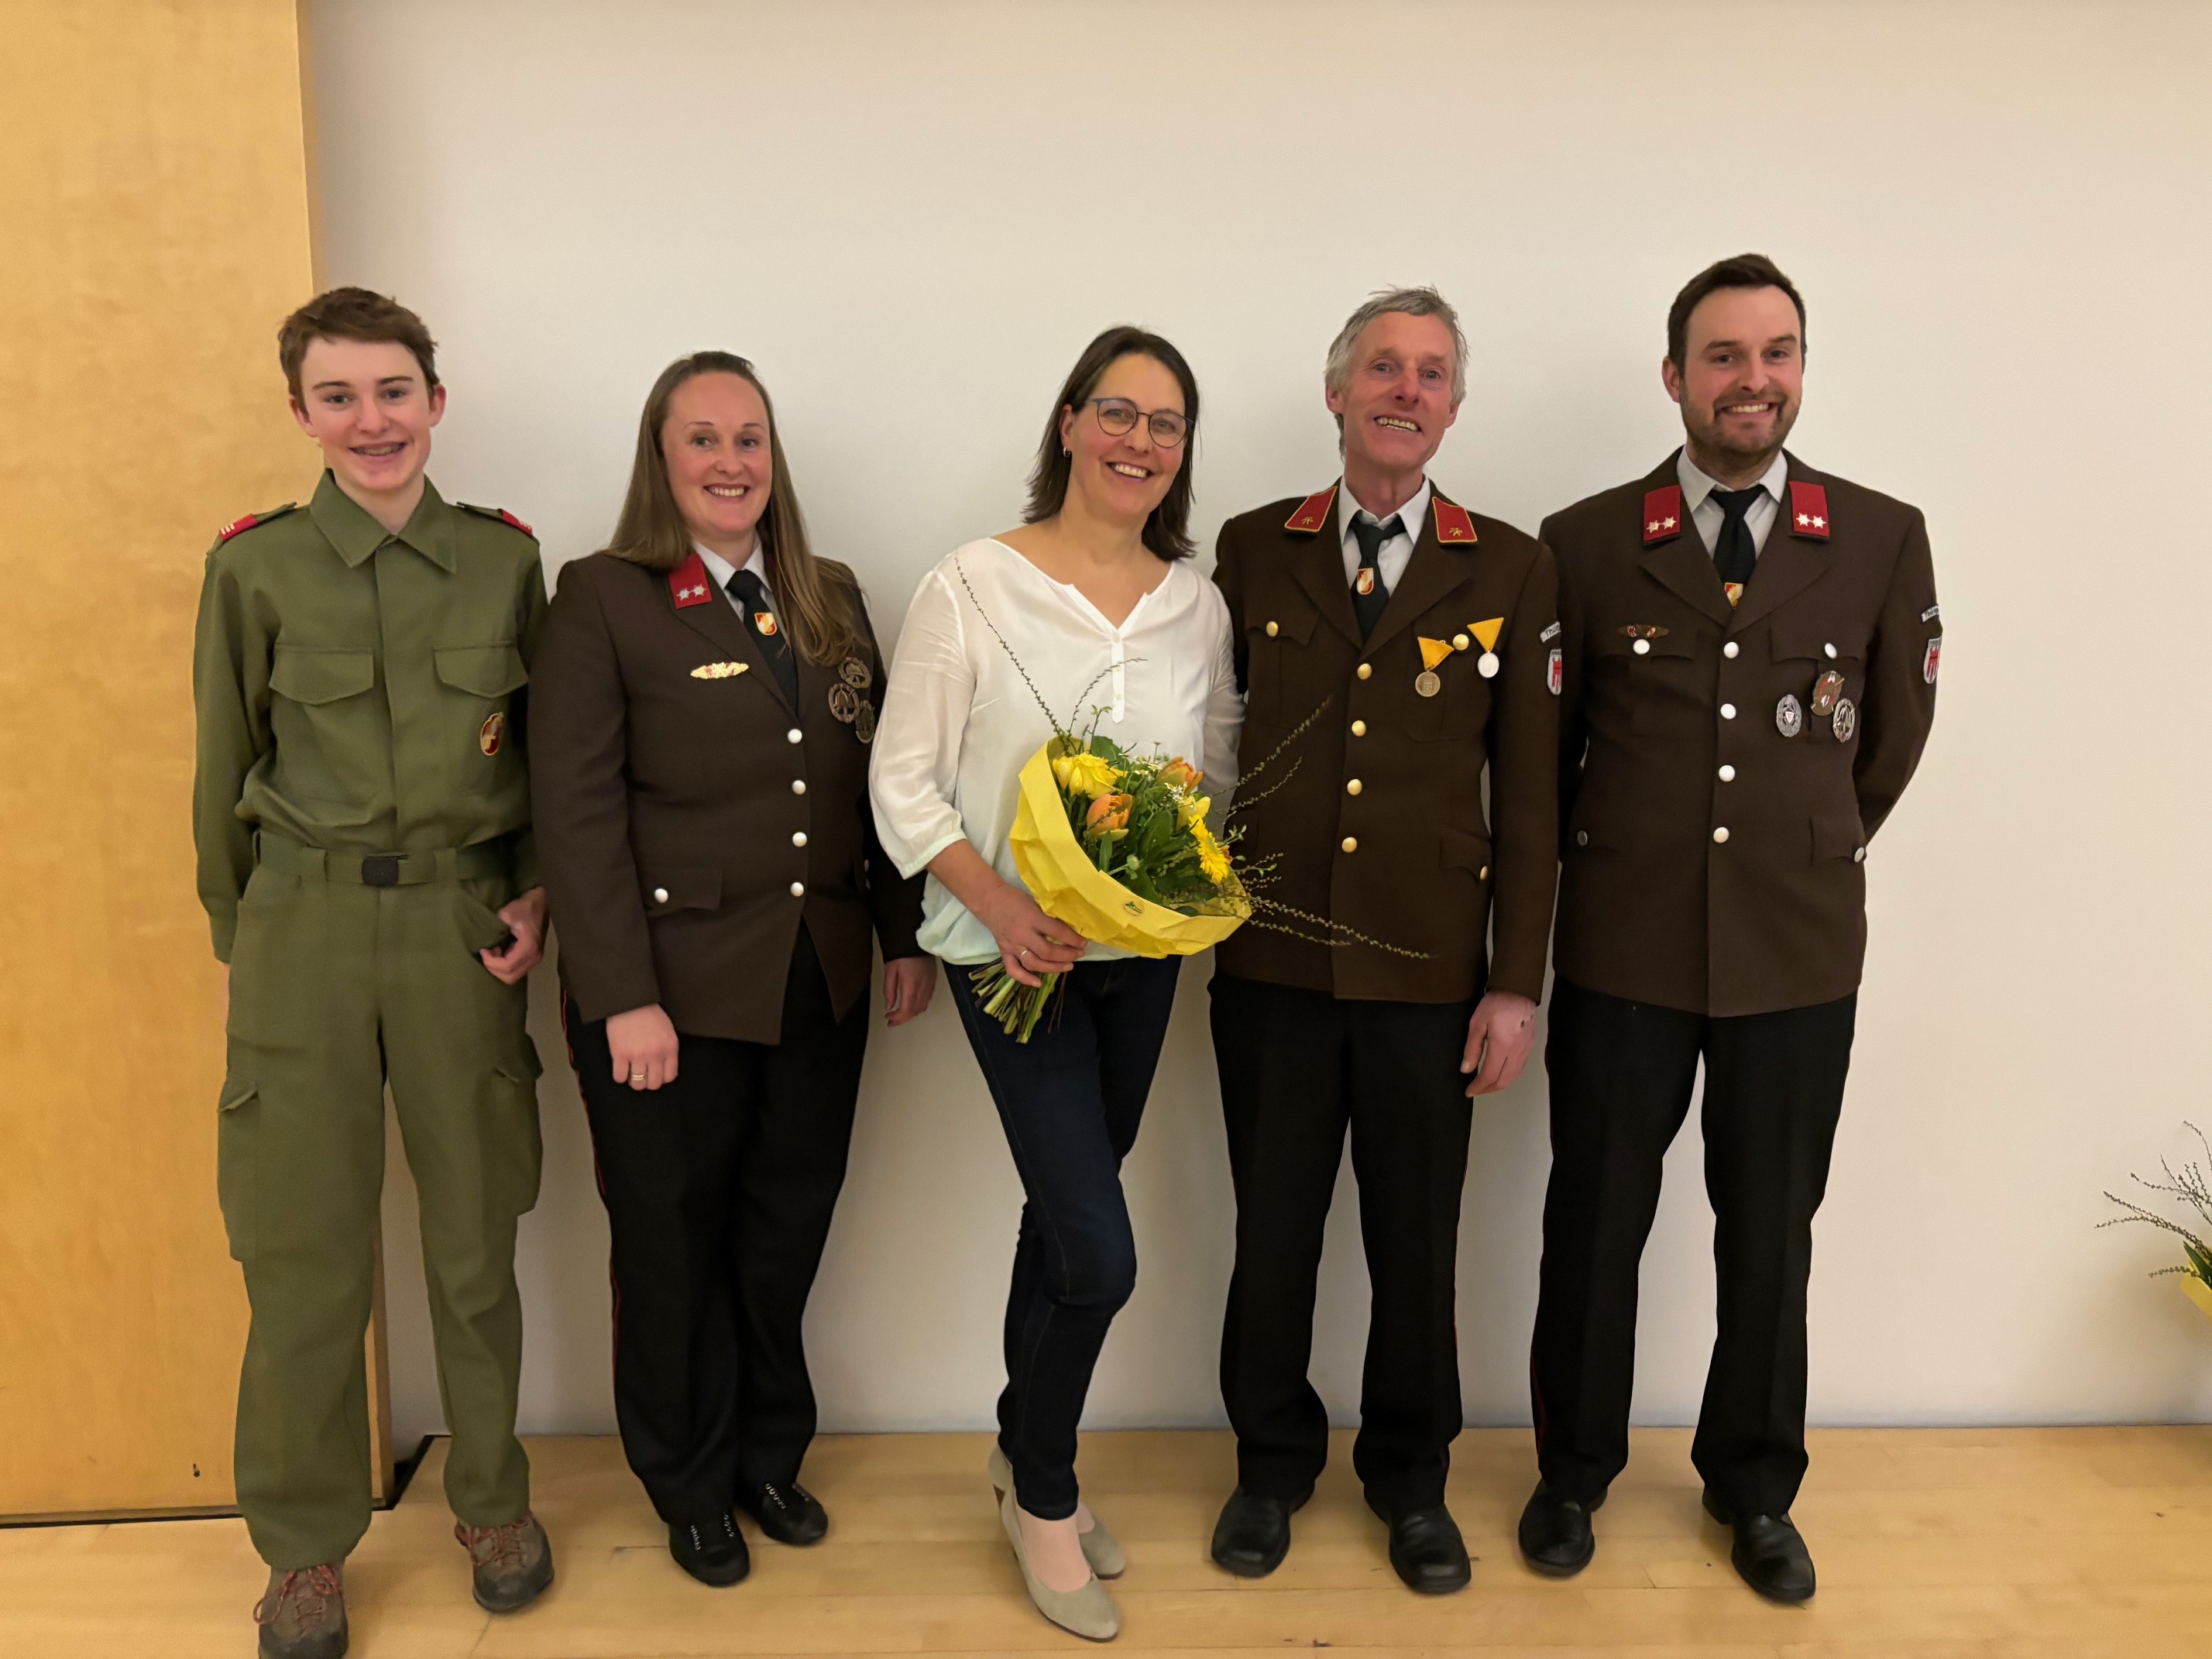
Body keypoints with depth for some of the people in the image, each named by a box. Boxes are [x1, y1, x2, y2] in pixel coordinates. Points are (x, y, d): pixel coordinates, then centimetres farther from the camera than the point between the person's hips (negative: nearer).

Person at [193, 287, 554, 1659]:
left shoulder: (504, 556, 4)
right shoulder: (256, 565, 0)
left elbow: (547, 750, 11)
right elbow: (226, 773, 8)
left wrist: (535, 892, 1)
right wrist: (241, 933, 11)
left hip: (464, 926, 1)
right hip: (304, 930, -1)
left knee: (477, 1242, 10)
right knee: (305, 1257, 6)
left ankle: (494, 1502, 32)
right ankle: (309, 1547, 27)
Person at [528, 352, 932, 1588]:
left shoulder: (831, 598, 8)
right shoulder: (604, 601, -8)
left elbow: (878, 782, 10)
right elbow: (578, 811, -13)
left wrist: (907, 934, 7)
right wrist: (624, 998, -17)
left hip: (822, 984, 5)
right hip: (676, 989, -4)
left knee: (787, 1234, 16)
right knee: (675, 1245, 12)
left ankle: (771, 1457, 38)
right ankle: (693, 1488, 34)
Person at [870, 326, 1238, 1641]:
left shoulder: (1198, 604, 4)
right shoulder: (971, 588, -9)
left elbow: (1223, 774, 11)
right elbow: (903, 782, -9)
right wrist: (1000, 905, -21)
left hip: (1143, 951, 5)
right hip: (1014, 954, -4)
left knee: (1062, 1216, 18)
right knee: (1101, 1254, -6)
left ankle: (1029, 1459, 41)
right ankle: (1044, 1495, 22)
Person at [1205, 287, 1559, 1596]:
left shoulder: (1510, 569, 2)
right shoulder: (1254, 548, 4)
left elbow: (1529, 790, 0)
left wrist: (1517, 983, -2)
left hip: (1427, 969, 0)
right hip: (1273, 960, 1)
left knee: (1417, 1241, 12)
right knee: (1273, 1228, 13)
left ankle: (1412, 1478, 35)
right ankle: (1272, 1466, 35)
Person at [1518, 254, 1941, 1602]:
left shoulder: (1884, 540, -1)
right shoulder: (1585, 543, -3)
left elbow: (1896, 731, 11)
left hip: (1799, 955, 1)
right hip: (1624, 948, 0)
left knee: (1771, 1234, 13)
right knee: (1596, 1223, 11)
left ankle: (1755, 1487, 36)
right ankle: (1574, 1471, 33)